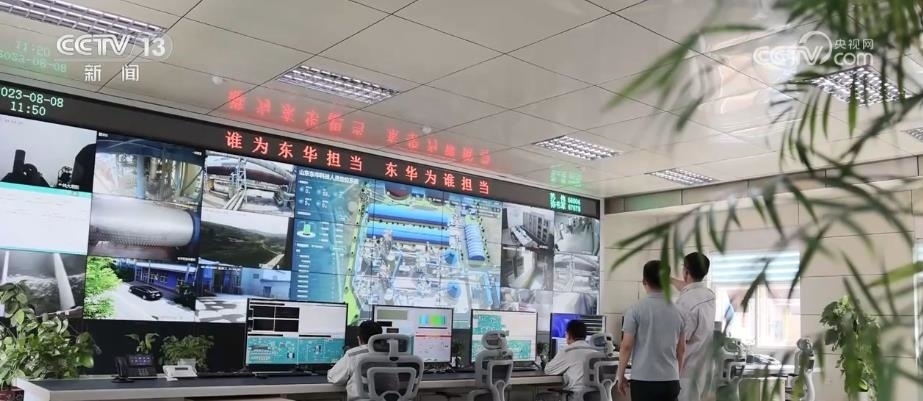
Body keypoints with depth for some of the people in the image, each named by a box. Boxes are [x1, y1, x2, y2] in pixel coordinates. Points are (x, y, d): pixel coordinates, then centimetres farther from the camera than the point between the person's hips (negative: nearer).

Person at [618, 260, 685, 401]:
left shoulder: (636, 310, -8)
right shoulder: (677, 311, 5)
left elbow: (626, 346, -8)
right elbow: (681, 349, 12)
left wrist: (621, 375, 3)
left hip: (643, 379, -4)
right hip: (670, 380, 4)